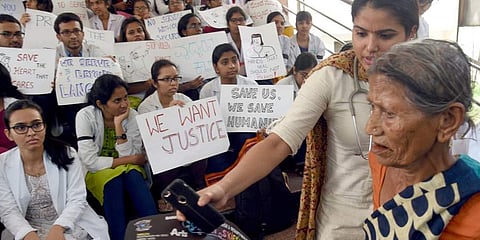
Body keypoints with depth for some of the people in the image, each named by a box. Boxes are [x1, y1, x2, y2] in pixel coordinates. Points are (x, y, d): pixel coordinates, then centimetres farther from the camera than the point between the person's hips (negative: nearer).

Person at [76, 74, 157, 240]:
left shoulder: (132, 115, -9)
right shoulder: (85, 116, -15)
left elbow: (129, 155, -15)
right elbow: (90, 161, -21)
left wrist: (118, 124, -23)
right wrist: (132, 159, -20)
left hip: (127, 169, 2)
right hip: (97, 172, -2)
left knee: (133, 175, -31)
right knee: (114, 181, -33)